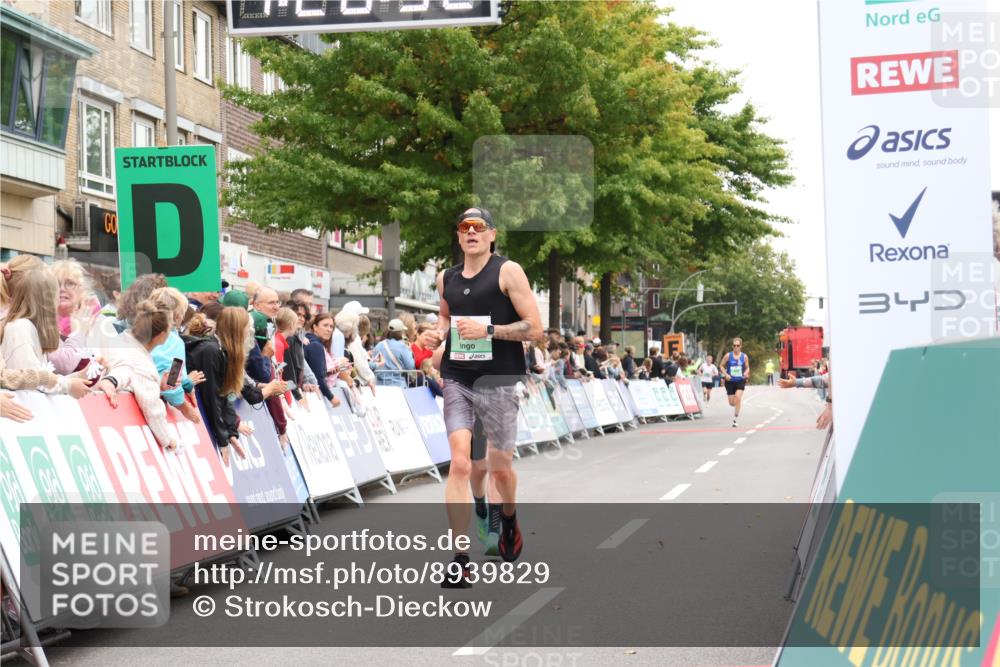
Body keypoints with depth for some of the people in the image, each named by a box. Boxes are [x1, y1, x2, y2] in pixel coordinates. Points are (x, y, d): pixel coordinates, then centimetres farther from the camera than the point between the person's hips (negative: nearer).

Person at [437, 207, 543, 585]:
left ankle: (509, 520, 45)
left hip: (499, 381, -3)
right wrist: (439, 332, 9)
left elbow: (535, 329, -8)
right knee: (459, 463, -13)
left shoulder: (508, 271, -5)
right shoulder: (446, 278, 10)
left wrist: (487, 330, -18)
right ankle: (460, 561, -13)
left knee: (499, 467, 10)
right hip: (457, 380, 3)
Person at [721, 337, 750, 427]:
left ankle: (735, 419, -13)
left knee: (738, 397, -22)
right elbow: (722, 366, 5)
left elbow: (747, 367, 11)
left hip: (740, 380, -1)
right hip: (730, 381, 1)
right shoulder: (728, 355, -3)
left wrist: (746, 373, -11)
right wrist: (725, 374, -11)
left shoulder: (744, 356, 0)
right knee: (731, 402, 3)